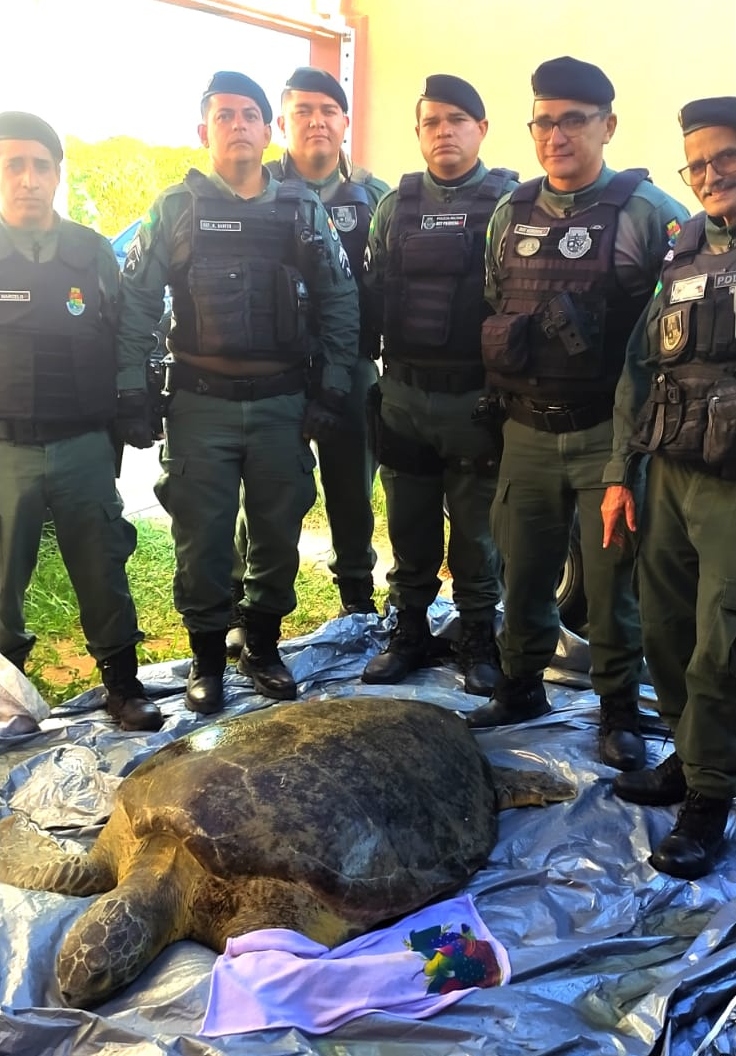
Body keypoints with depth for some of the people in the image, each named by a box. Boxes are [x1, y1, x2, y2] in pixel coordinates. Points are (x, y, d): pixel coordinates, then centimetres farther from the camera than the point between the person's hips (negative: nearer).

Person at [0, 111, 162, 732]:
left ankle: (122, 680, 22)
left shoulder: (93, 252, 6)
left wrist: (132, 415, 10)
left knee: (103, 570, 8)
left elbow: (122, 342, 14)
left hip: (85, 446, 1)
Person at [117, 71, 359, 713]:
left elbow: (340, 302, 5)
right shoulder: (176, 208, 2)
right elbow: (135, 304, 0)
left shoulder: (302, 208, 6)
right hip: (200, 403, -1)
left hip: (284, 402, 2)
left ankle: (264, 648, 27)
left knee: (279, 532, 9)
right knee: (203, 537, 3)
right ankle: (207, 658, 21)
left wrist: (334, 389, -1)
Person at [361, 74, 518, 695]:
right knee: (409, 522, 12)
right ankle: (410, 631, 26)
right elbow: (371, 294, 11)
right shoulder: (395, 204, 10)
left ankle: (478, 636, 22)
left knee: (477, 525, 6)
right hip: (403, 393, 3)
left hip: (477, 394, -3)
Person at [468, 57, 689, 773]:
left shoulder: (649, 212, -6)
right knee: (523, 570, 13)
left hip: (610, 432, -4)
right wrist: (496, 393, 16)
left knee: (612, 580, 5)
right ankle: (520, 688, 32)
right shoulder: (510, 215, 9)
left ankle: (618, 710, 23)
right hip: (527, 432, 4)